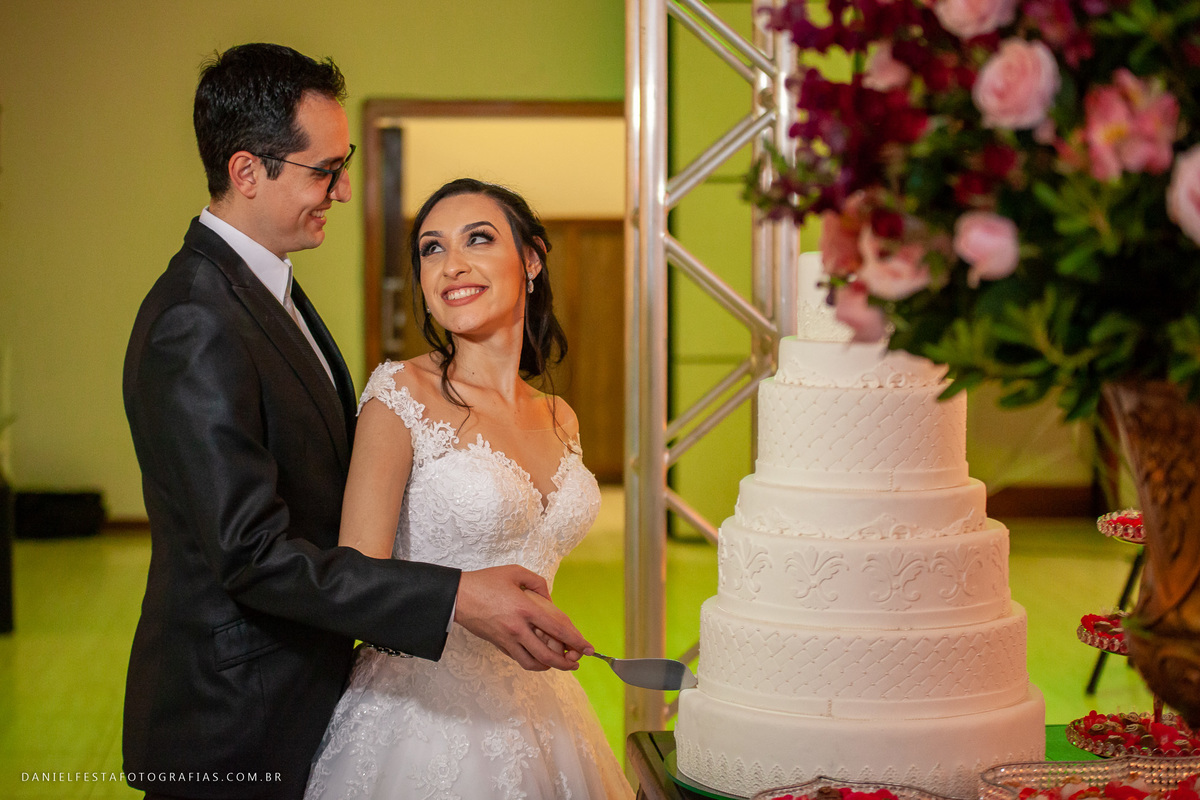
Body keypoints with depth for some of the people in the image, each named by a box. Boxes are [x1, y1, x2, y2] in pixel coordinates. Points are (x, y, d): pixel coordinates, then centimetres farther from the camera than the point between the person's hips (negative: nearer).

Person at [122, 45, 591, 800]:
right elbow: (252, 552, -29)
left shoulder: (267, 286, 9)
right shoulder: (196, 324, -24)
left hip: (297, 701, 10)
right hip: (235, 734, -10)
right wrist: (455, 597, -32)